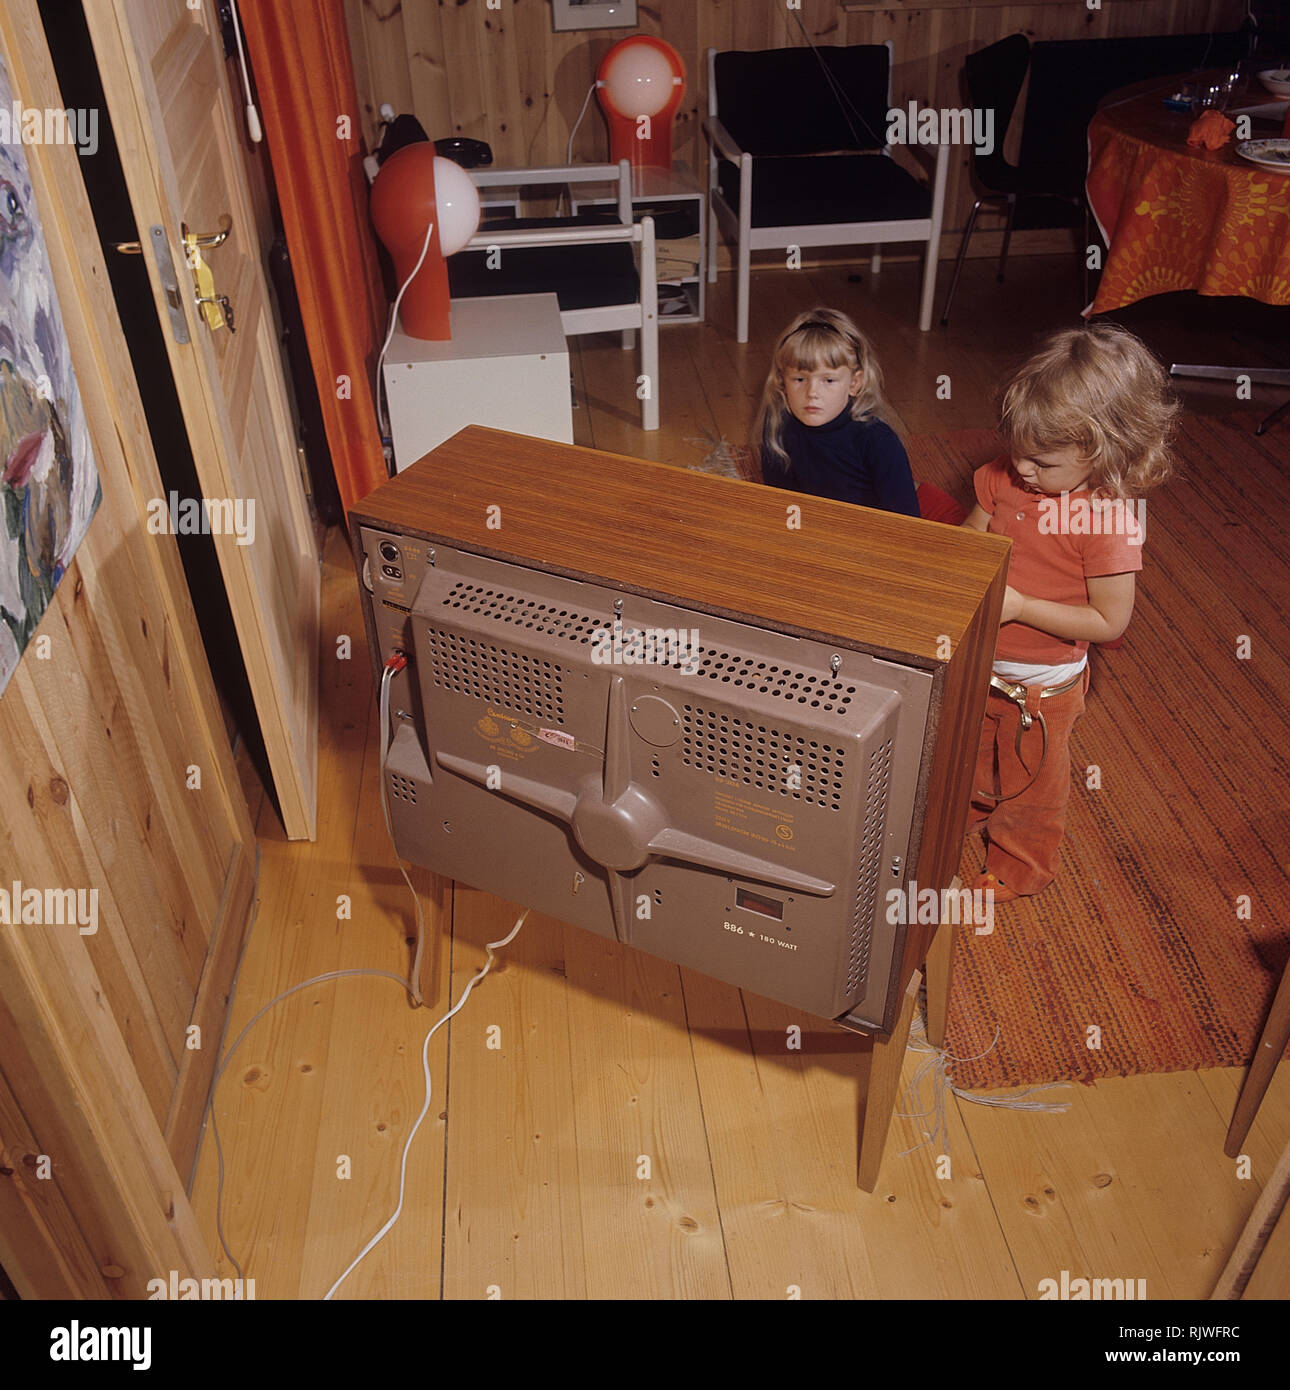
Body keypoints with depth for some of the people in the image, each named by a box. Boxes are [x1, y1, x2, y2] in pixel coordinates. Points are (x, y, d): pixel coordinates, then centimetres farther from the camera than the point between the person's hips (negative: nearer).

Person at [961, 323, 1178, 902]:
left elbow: (1109, 622, -24)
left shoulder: (1109, 521, -28)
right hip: (980, 664, 6)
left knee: (1030, 783, 19)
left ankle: (1017, 869, 45)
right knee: (969, 752, 31)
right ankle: (968, 810, 62)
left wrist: (1018, 604, -30)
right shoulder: (1007, 476, -12)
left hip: (1040, 685, -6)